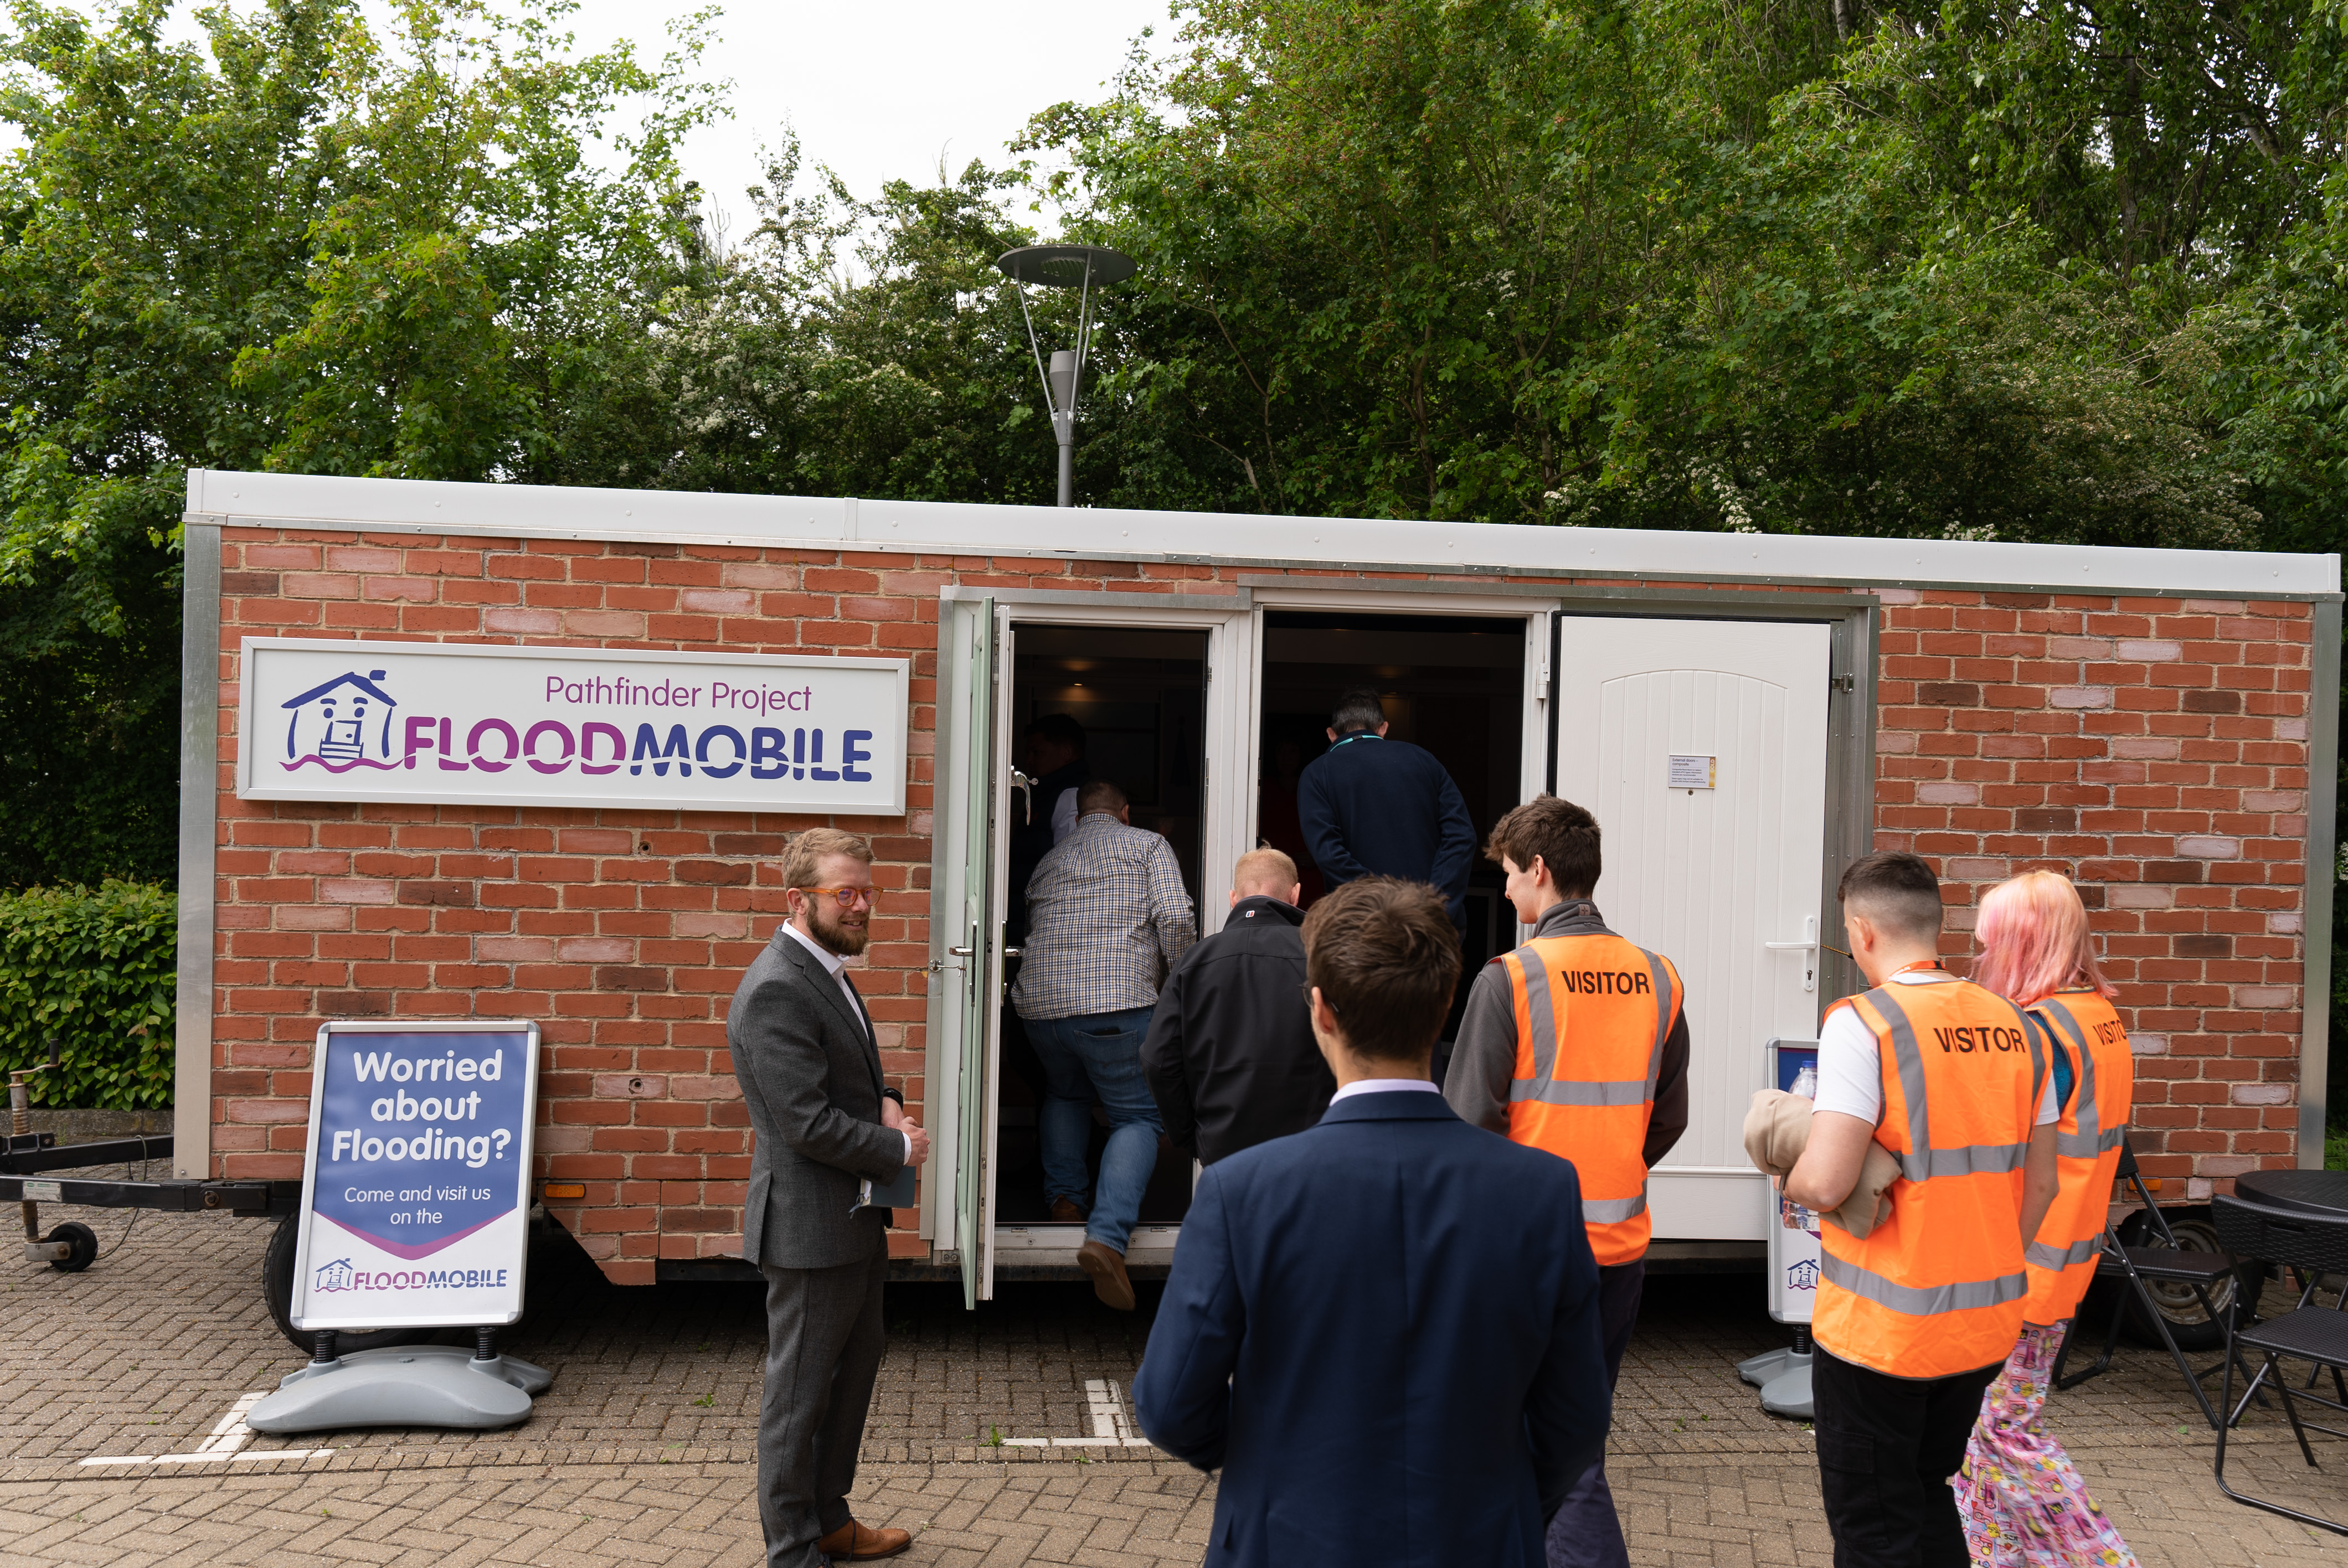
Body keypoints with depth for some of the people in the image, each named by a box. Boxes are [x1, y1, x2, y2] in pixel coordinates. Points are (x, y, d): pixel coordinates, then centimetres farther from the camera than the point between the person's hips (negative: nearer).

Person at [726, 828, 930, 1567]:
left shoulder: (827, 971, 9)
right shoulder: (775, 992, -23)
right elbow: (808, 1123, -26)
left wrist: (886, 1102, 1)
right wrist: (899, 1150, -14)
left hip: (856, 1217, 11)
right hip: (810, 1226, -11)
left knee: (856, 1365, 22)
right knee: (800, 1391, 4)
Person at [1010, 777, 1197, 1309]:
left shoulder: (1048, 861, 25)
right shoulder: (1147, 845, 10)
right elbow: (1175, 917, -5)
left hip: (1039, 1002, 5)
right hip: (1118, 1005, -5)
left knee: (1065, 1093, 32)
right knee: (1138, 1117, 5)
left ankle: (1064, 1195, 17)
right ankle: (1107, 1235, -13)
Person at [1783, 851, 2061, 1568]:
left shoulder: (1862, 1023, -17)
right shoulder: (2015, 1025, 3)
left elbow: (1826, 1184, -24)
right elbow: (2040, 1185, 10)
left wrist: (1790, 1180, -3)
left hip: (1880, 1329, -6)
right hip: (1987, 1322, 6)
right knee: (1929, 1496, 24)